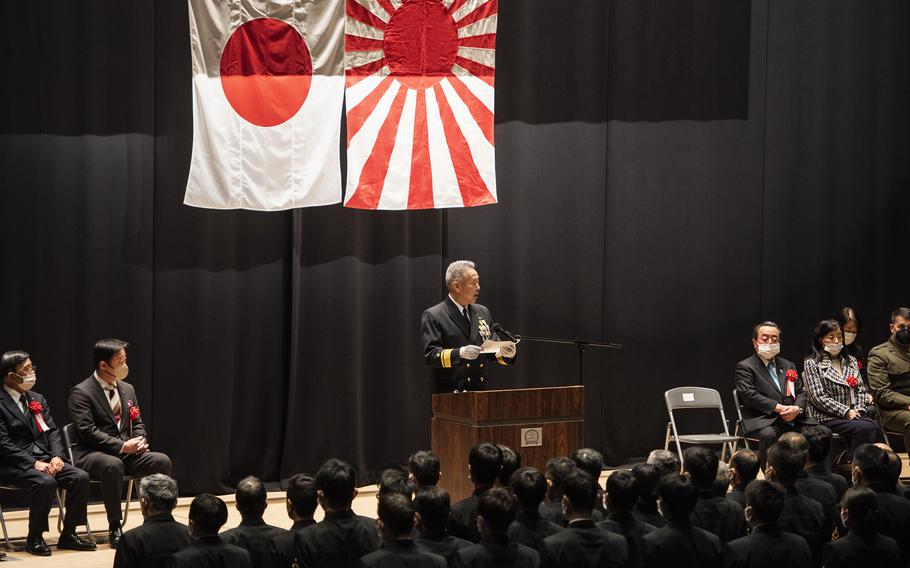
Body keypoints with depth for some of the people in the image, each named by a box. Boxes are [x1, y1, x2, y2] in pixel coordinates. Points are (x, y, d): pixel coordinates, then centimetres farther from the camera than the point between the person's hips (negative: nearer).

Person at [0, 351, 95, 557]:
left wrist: (57, 456, -8)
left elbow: (51, 431, 12)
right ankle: (34, 539, -17)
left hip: (44, 460, 7)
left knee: (81, 477, -15)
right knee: (46, 482, -34)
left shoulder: (37, 400, 17)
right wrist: (33, 463, -21)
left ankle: (68, 535, -4)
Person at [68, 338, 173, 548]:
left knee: (162, 461, -19)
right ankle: (114, 529, -30)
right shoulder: (81, 392, -8)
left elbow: (137, 423, 19)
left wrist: (140, 440, -6)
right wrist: (122, 446, -22)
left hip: (126, 452, 6)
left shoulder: (127, 389, 14)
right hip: (92, 454, -6)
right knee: (113, 465, -40)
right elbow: (87, 431, -17)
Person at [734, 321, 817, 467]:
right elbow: (749, 395, -7)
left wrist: (797, 408, -6)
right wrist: (779, 408, -15)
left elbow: (801, 392, 19)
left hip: (794, 419, 5)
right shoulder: (745, 367, 7)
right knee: (768, 435, -40)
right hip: (763, 420, -5)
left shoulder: (788, 366, 27)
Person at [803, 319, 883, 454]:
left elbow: (861, 390, 17)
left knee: (874, 426, -29)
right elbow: (819, 398, -6)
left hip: (853, 414, 5)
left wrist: (859, 410, -4)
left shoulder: (850, 361, 21)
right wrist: (846, 412, -13)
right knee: (864, 428, -31)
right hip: (827, 417, -5)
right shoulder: (812, 363, 3)